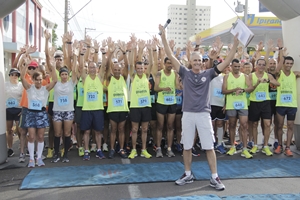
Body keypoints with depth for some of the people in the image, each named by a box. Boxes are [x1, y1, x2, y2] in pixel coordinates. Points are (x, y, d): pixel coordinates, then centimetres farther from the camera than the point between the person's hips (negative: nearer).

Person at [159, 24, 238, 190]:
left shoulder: (208, 74, 3)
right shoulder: (185, 73, 3)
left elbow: (227, 61, 1)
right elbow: (171, 56, 0)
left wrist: (235, 44, -6)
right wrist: (164, 37, -4)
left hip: (204, 114, 0)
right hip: (188, 114, 1)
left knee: (209, 147, 3)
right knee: (187, 147, 9)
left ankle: (214, 177, 13)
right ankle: (188, 175, 25)